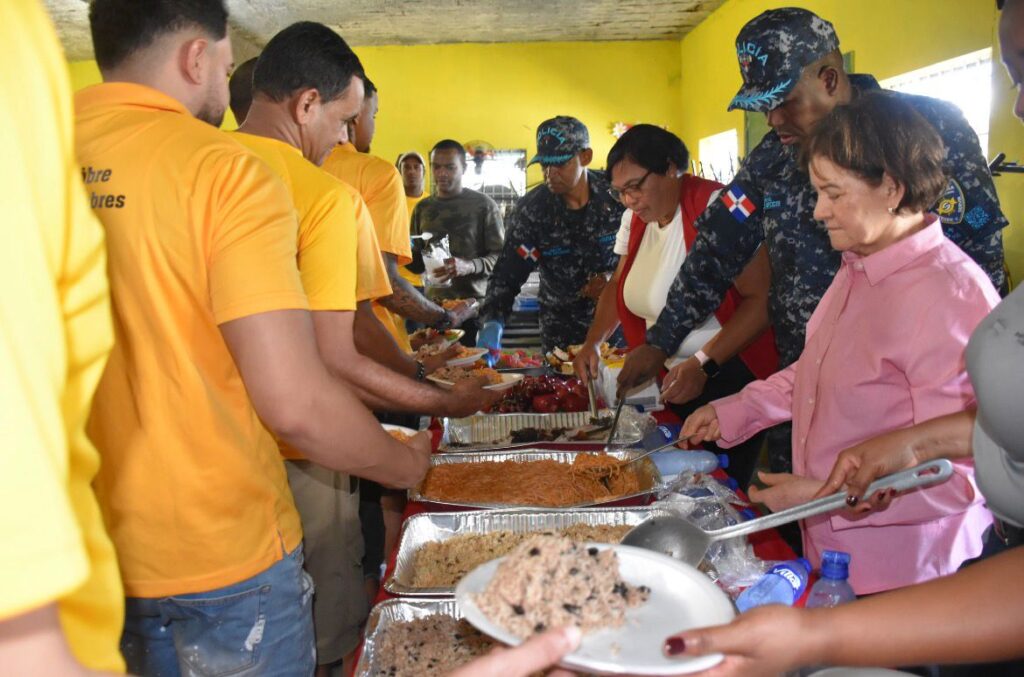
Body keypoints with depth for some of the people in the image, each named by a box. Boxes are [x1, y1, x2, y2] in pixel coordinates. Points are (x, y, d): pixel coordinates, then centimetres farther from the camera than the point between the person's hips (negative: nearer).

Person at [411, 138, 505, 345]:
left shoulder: (484, 205, 1)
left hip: (472, 305, -3)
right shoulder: (423, 209, 14)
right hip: (433, 306, 4)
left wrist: (469, 266, -21)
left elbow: (501, 256, -5)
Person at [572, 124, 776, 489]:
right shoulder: (635, 219, 8)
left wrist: (703, 365, -26)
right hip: (673, 378, 7)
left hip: (729, 376, -7)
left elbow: (761, 300, -20)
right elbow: (618, 285, 20)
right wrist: (593, 343, 4)